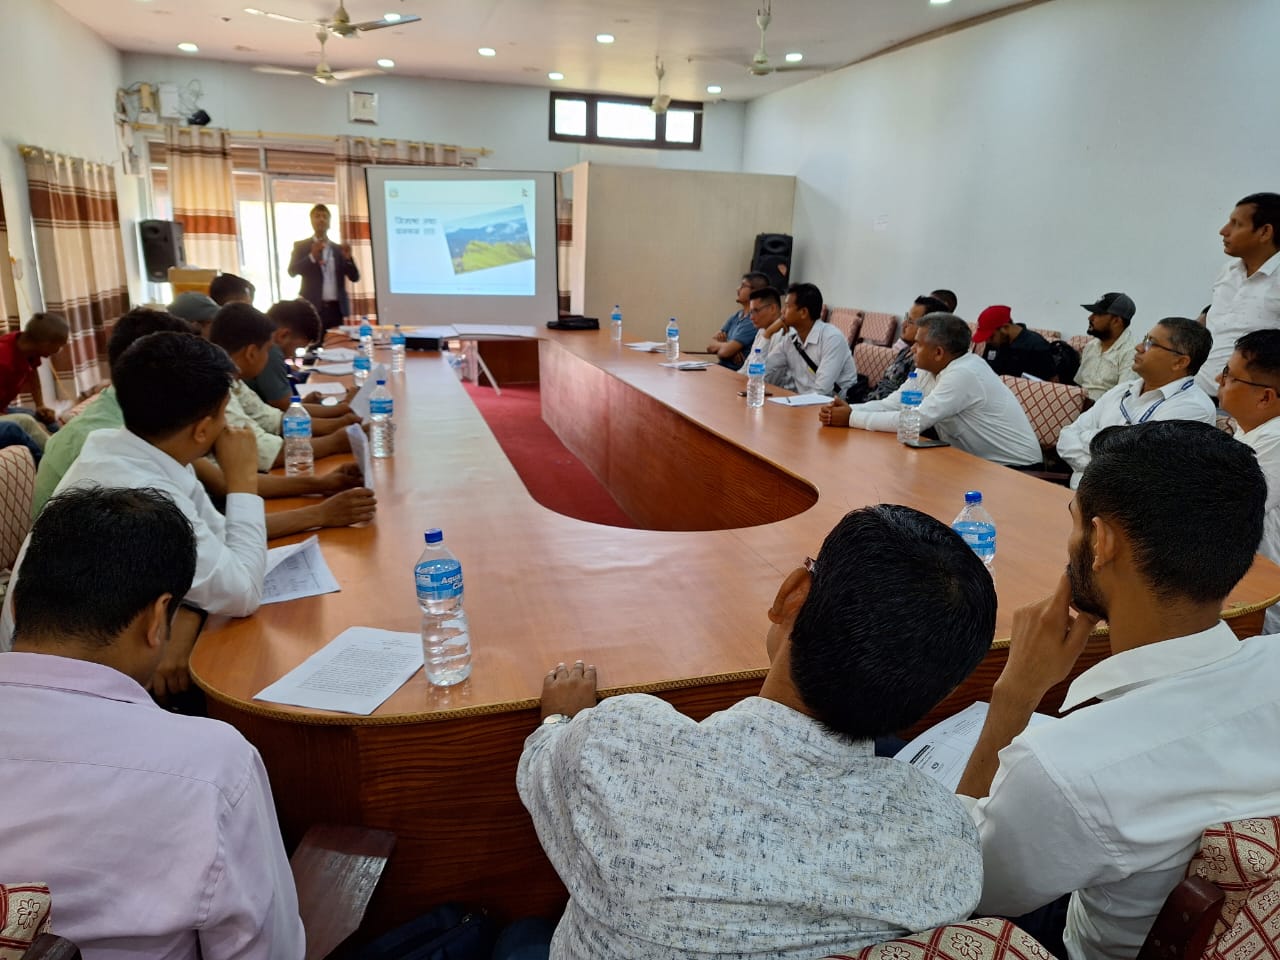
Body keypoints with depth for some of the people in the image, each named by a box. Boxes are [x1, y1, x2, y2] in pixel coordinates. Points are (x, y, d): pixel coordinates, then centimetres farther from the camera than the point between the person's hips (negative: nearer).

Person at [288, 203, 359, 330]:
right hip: (313, 308, -2)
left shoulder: (339, 249, 15)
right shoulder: (301, 246, 10)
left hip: (336, 308, 2)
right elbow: (292, 271, -4)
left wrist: (348, 258, -9)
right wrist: (312, 256, -17)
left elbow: (354, 277, 10)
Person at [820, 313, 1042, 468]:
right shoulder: (928, 370, 0)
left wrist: (851, 418, -24)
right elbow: (892, 404, -2)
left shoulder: (963, 375, -25)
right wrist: (850, 409, -20)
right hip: (978, 462, 7)